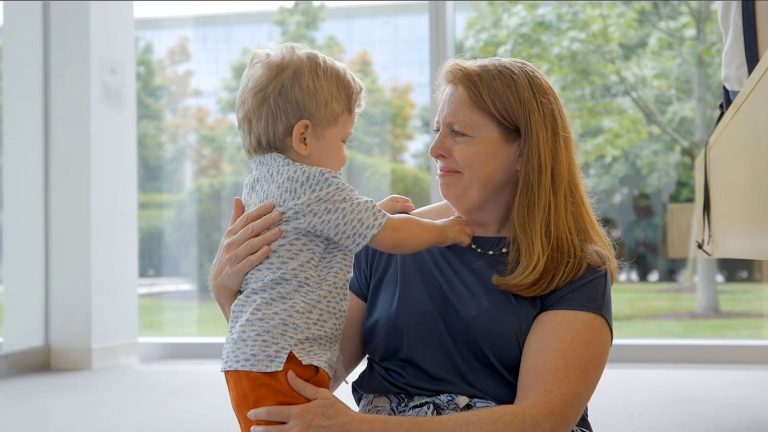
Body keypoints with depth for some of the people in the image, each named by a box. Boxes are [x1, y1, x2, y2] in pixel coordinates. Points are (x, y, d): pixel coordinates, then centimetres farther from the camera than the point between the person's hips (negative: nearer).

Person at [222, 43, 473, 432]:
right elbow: (390, 237, -9)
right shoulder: (313, 185, -13)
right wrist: (444, 231, 7)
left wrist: (375, 211, 29)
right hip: (284, 361, -10)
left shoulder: (260, 181, 17)